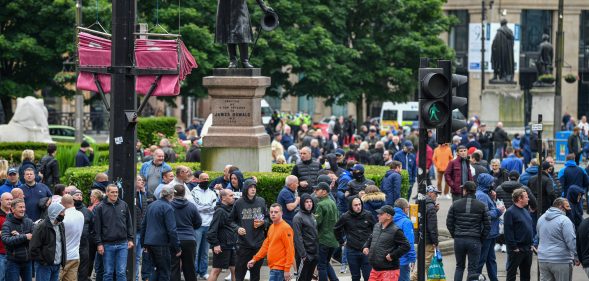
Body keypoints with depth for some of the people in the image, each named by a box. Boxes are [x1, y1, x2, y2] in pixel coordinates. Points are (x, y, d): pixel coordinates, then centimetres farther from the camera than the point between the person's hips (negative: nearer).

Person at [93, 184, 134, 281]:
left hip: (122, 244, 1)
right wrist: (99, 243, -6)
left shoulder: (124, 205, 7)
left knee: (121, 272, 0)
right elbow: (97, 228, -1)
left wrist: (130, 239, 6)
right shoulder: (100, 208, 0)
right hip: (107, 245, -1)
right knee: (108, 273, 4)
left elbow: (129, 224, 12)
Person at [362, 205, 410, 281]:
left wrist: (392, 255, -19)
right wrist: (366, 246, 11)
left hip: (389, 271, -8)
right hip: (375, 269, 8)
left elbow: (406, 246, -16)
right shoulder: (376, 226, 10)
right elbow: (371, 238, 29)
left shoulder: (395, 231, -14)